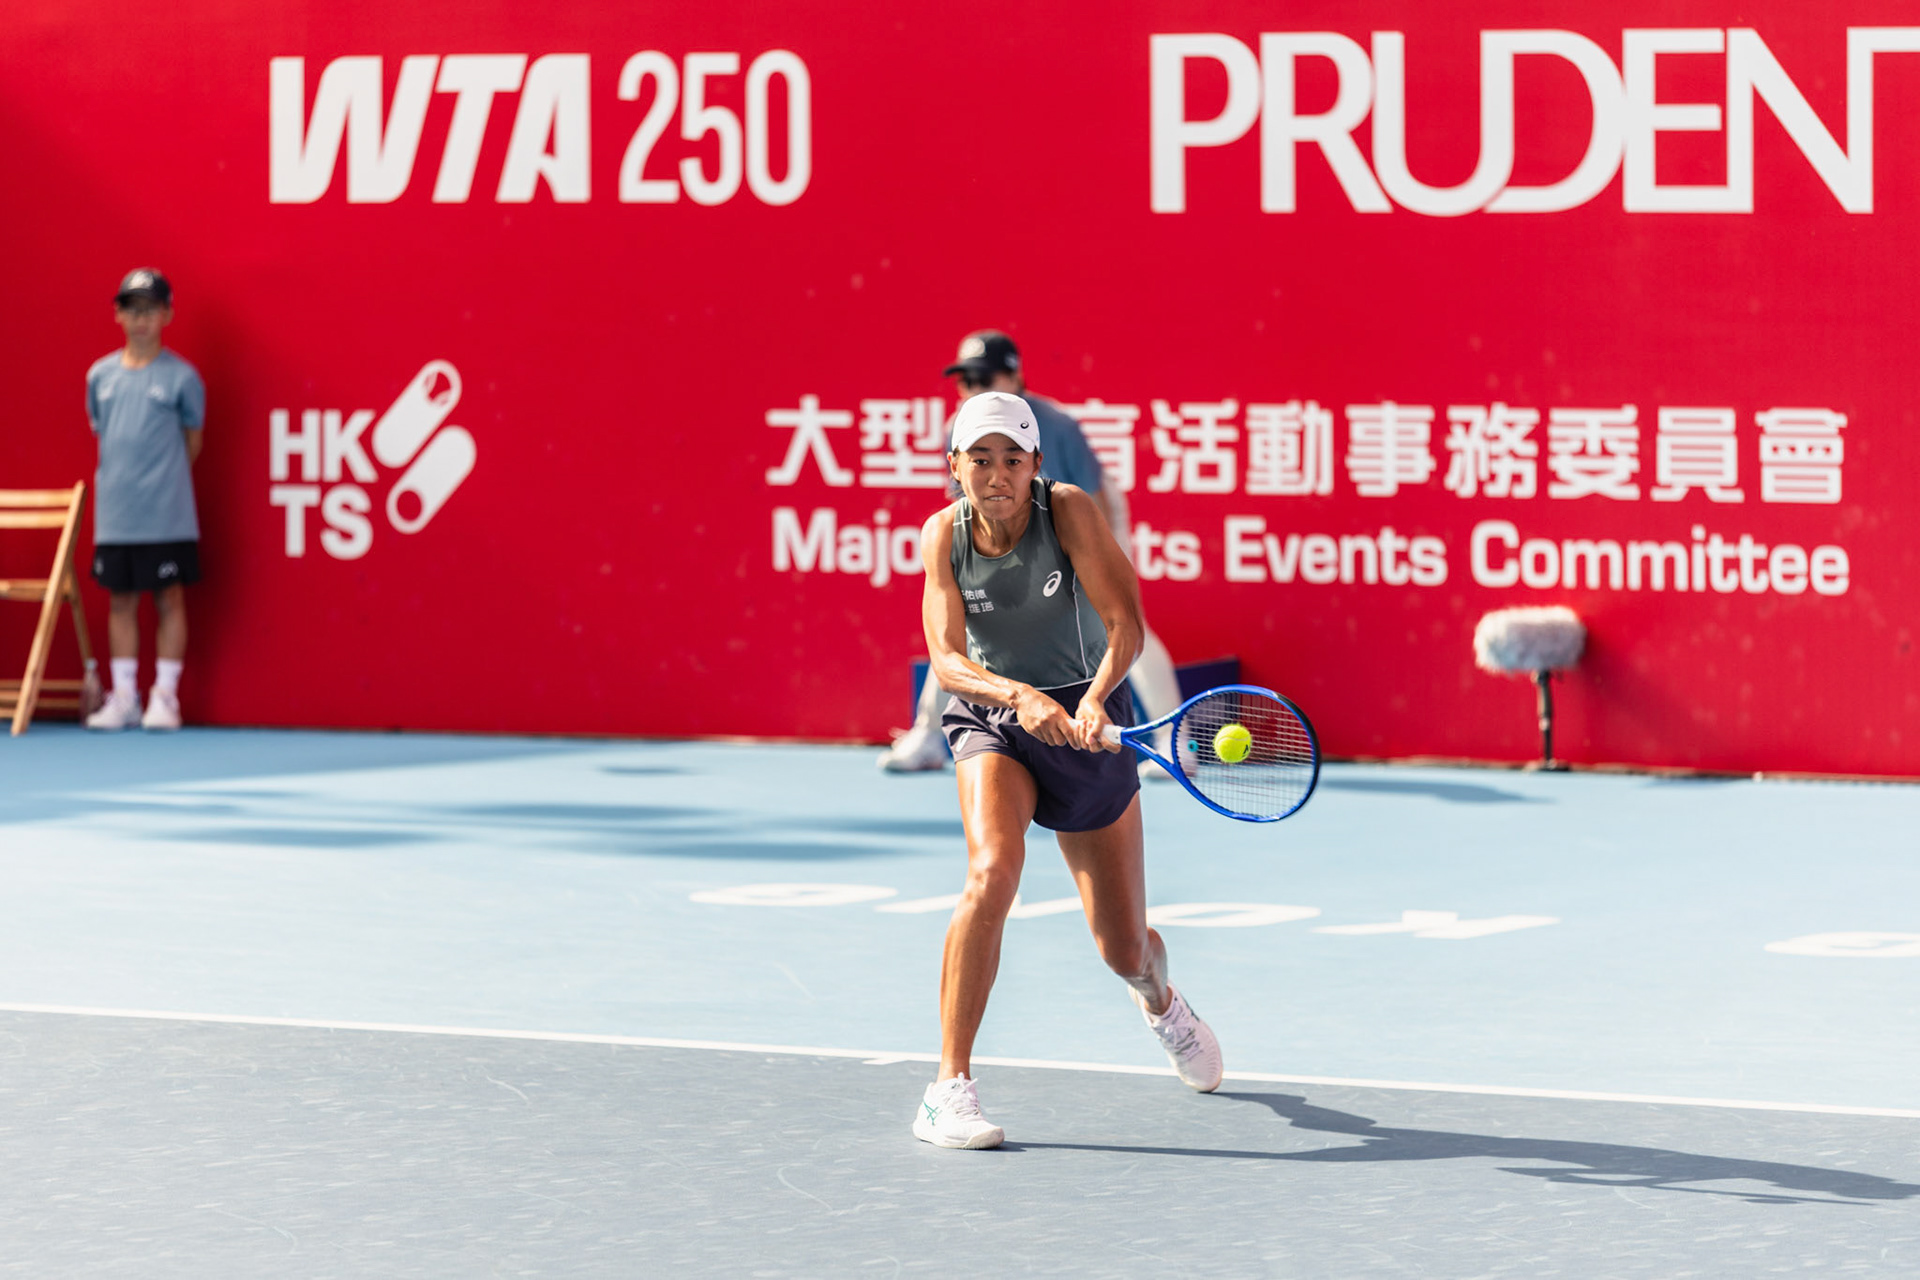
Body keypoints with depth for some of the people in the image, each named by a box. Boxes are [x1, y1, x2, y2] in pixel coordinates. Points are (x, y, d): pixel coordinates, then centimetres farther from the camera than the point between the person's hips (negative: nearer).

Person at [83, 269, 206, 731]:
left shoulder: (182, 377, -3)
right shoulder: (100, 376, 7)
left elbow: (192, 441, 5)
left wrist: (164, 481, 7)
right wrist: (119, 481, 10)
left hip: (167, 516, -4)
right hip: (114, 515, 4)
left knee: (169, 599, 1)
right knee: (120, 600, 7)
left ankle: (165, 695, 7)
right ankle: (123, 697, 14)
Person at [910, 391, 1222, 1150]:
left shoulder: (1068, 510, -19)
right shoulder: (944, 535, -13)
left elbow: (1126, 621, -26)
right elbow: (946, 659, -19)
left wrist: (1095, 698, -44)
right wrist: (1019, 696, -38)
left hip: (1086, 724, 0)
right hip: (990, 720, 0)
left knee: (1125, 951, 7)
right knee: (992, 873, -32)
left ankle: (1162, 1003, 48)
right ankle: (949, 1089, -27)